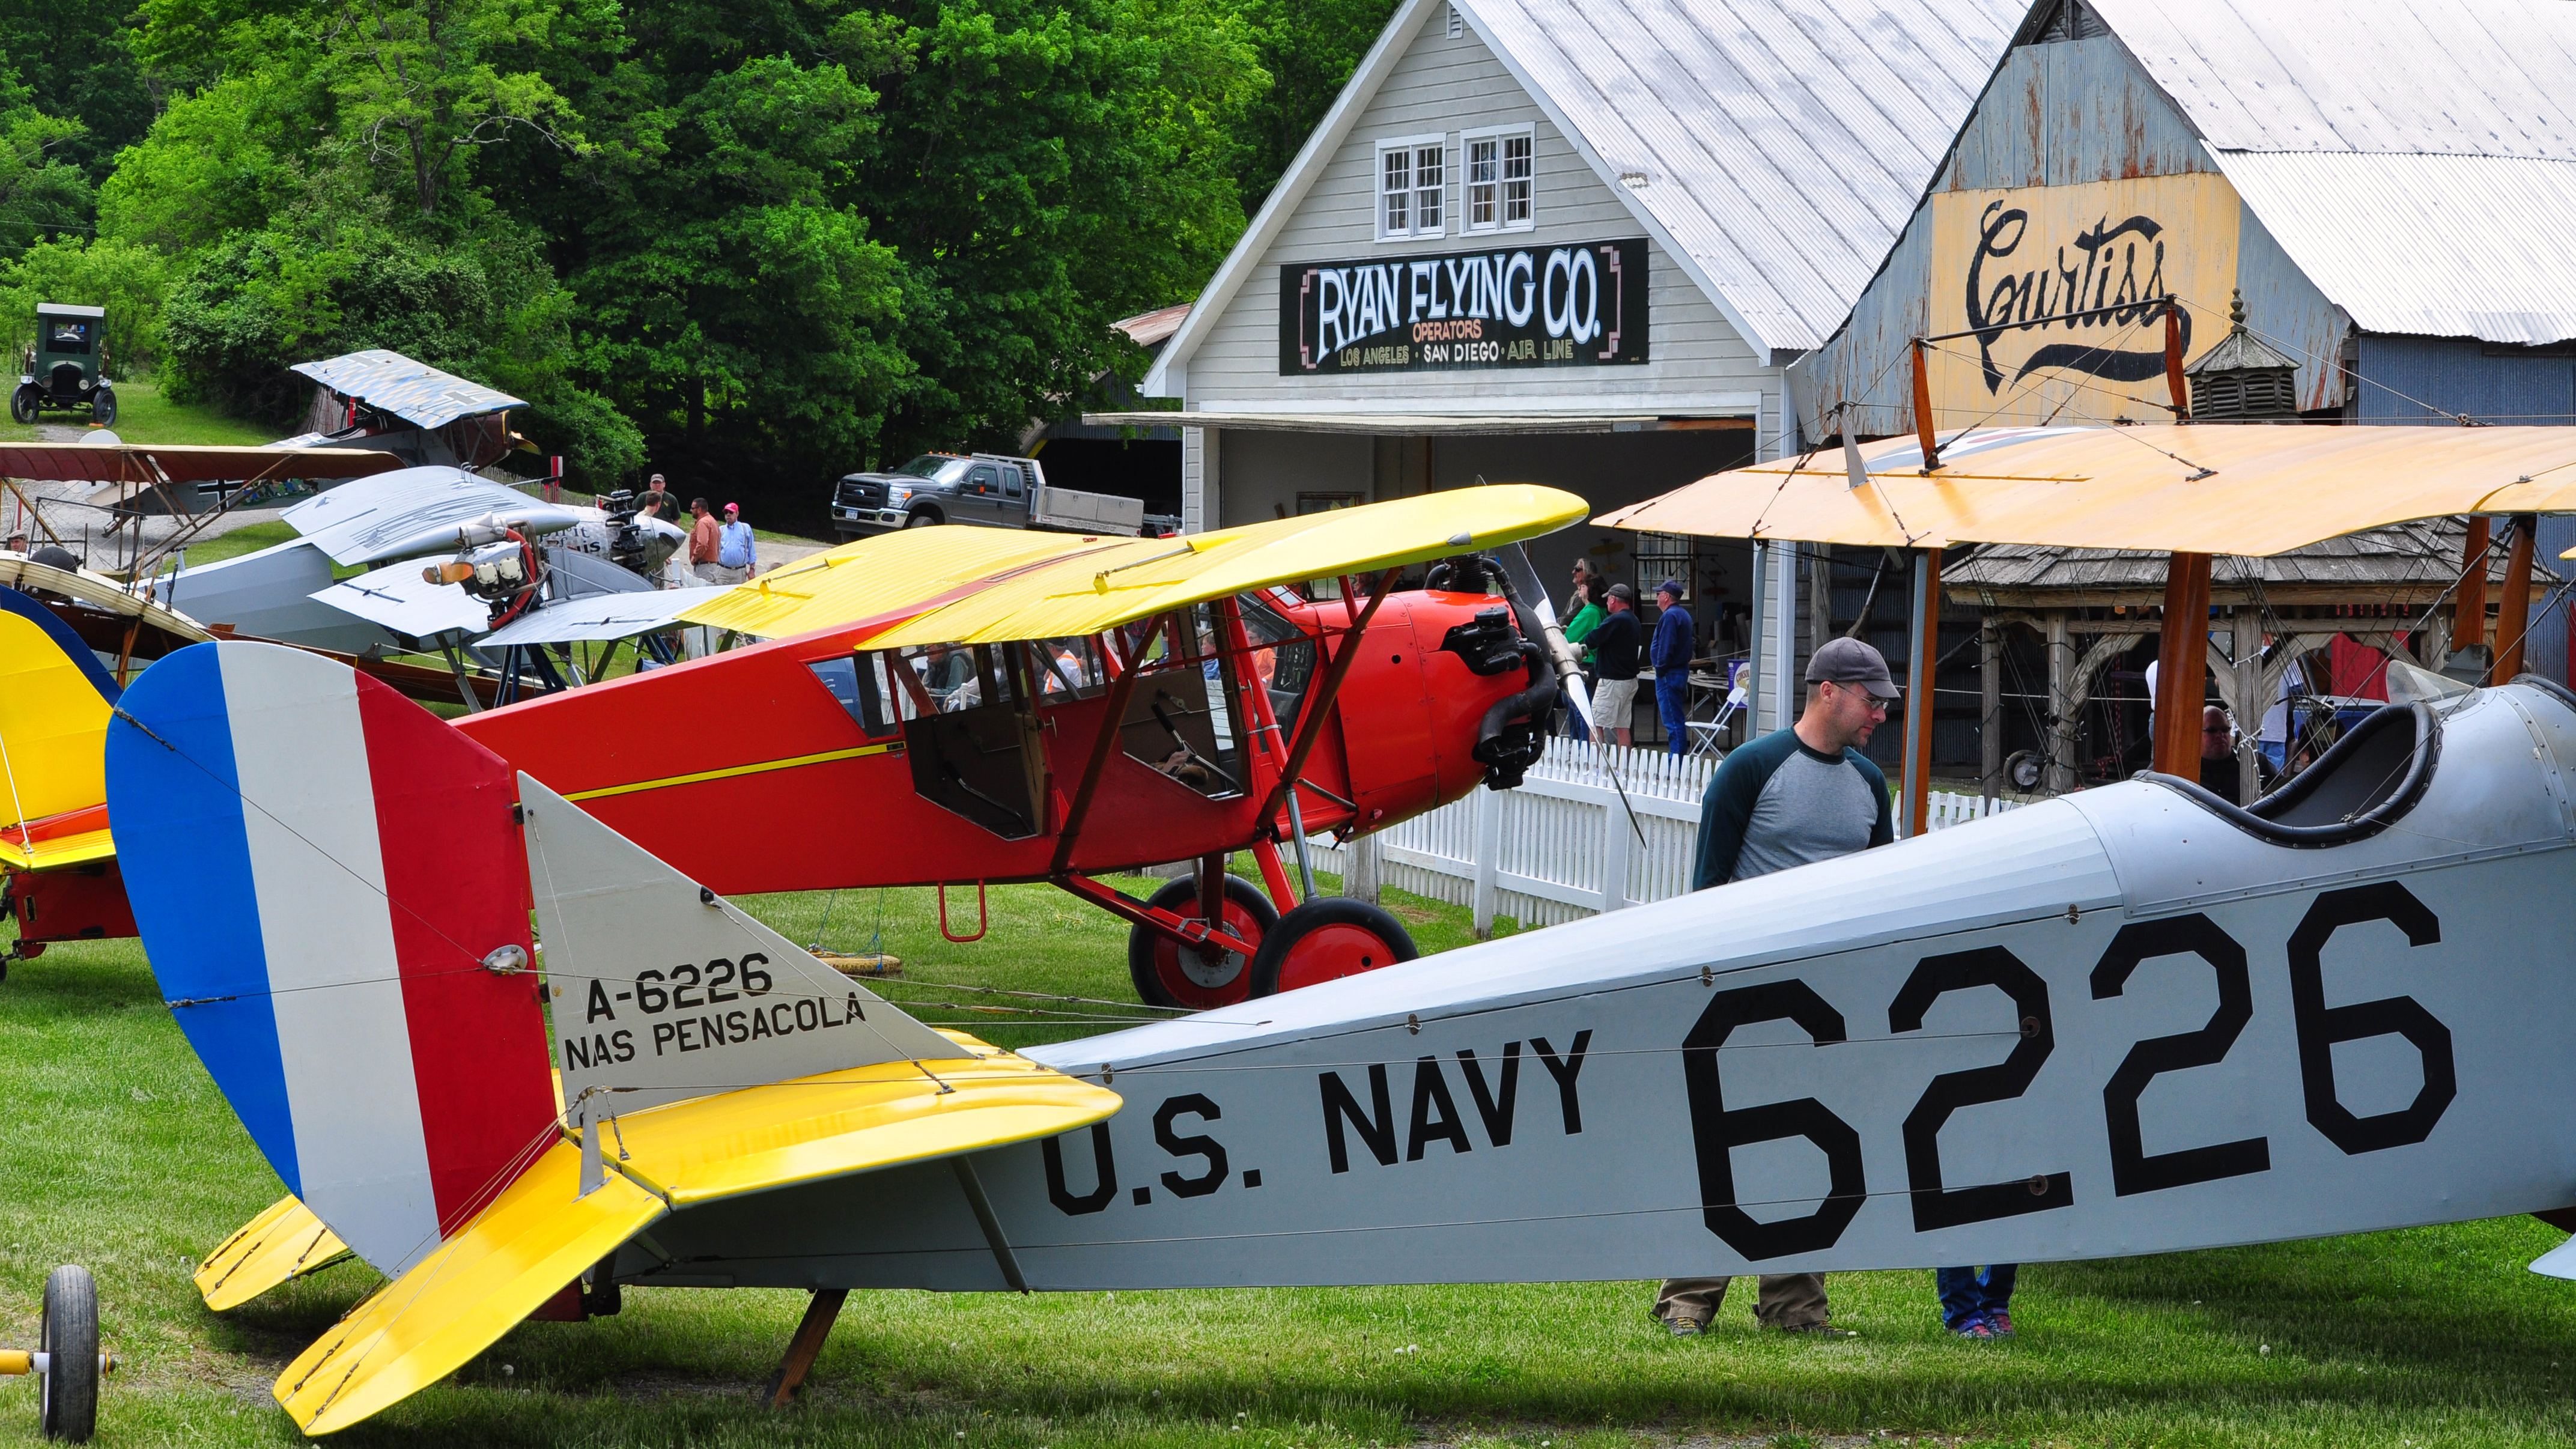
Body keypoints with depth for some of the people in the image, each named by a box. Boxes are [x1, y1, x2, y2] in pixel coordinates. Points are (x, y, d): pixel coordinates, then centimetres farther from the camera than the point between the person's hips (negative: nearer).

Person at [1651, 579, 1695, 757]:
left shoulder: (1670, 616, -15)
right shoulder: (1684, 614, 17)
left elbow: (1666, 647, -23)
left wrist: (1660, 670, -16)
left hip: (1669, 675, -10)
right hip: (1682, 670, 10)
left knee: (1672, 721, -9)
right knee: (1677, 720, 15)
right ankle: (1679, 756, 18)